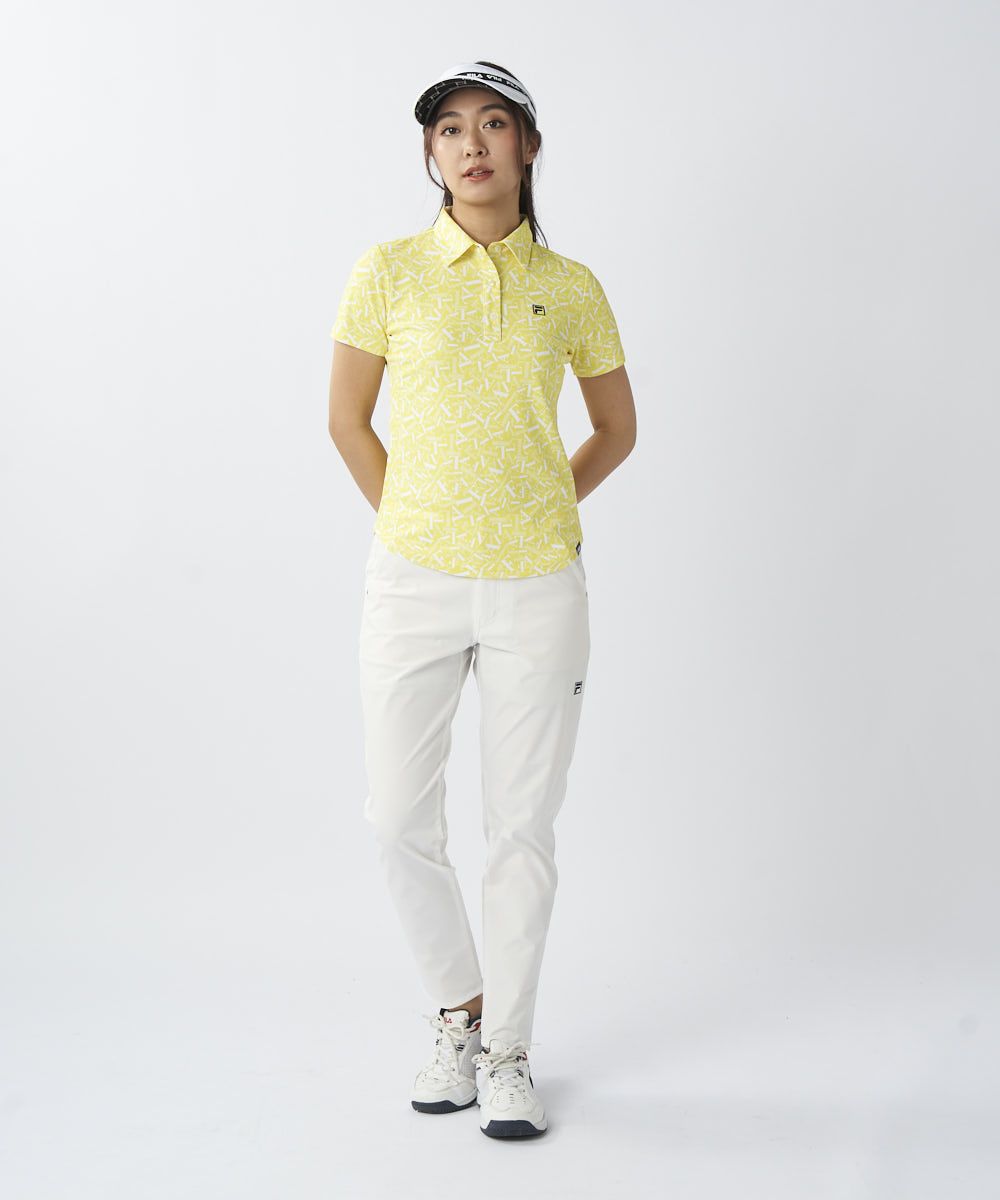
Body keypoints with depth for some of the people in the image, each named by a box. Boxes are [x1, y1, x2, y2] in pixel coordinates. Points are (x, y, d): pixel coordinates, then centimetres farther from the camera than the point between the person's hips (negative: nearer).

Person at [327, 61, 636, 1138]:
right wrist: (411, 523, 6)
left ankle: (506, 1051, 20)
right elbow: (347, 421, 9)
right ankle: (458, 1009, 28)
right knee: (399, 818, 4)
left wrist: (532, 516, 9)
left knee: (523, 826, 4)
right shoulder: (388, 273, 1)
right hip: (412, 585, 0)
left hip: (536, 589, 0)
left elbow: (617, 428, 15)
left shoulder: (570, 289, 4)